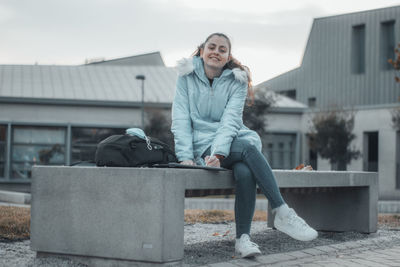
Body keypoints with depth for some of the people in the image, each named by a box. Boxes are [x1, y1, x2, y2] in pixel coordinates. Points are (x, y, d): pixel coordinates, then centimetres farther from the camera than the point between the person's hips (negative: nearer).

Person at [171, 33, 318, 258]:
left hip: (233, 140, 2)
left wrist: (219, 153, -26)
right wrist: (185, 156, -17)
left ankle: (243, 239, -32)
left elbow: (230, 121, -9)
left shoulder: (237, 81, 4)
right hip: (203, 144, -2)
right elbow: (181, 119, -3)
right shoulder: (187, 76, 5)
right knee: (248, 147, -31)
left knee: (245, 172, -33)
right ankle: (283, 214, -34)